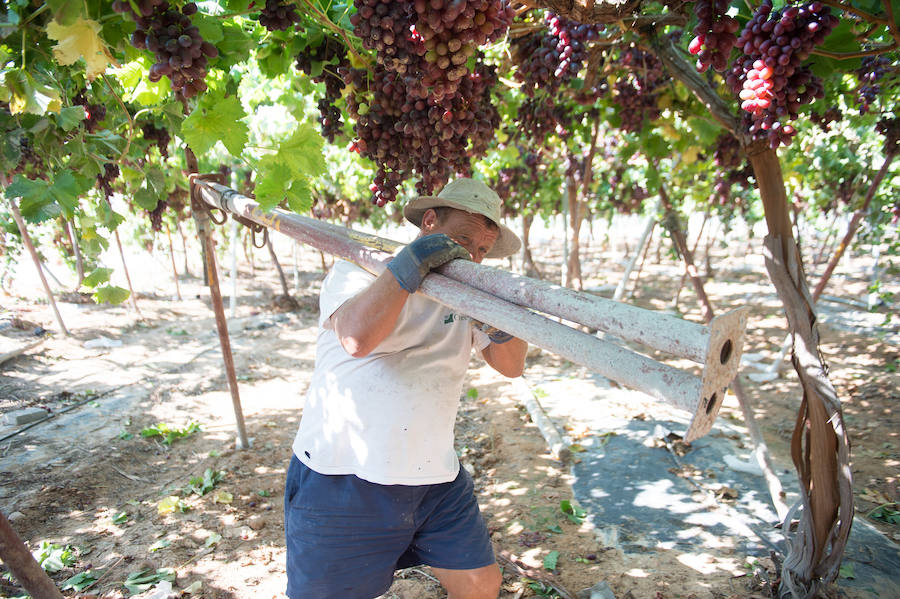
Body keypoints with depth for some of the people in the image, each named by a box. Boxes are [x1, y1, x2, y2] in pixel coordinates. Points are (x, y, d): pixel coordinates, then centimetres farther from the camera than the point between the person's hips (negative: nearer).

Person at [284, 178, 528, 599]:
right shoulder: (358, 271, -7)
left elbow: (511, 365, 5)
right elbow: (356, 337, -28)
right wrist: (413, 262, -27)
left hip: (434, 479, 5)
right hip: (341, 481, -4)